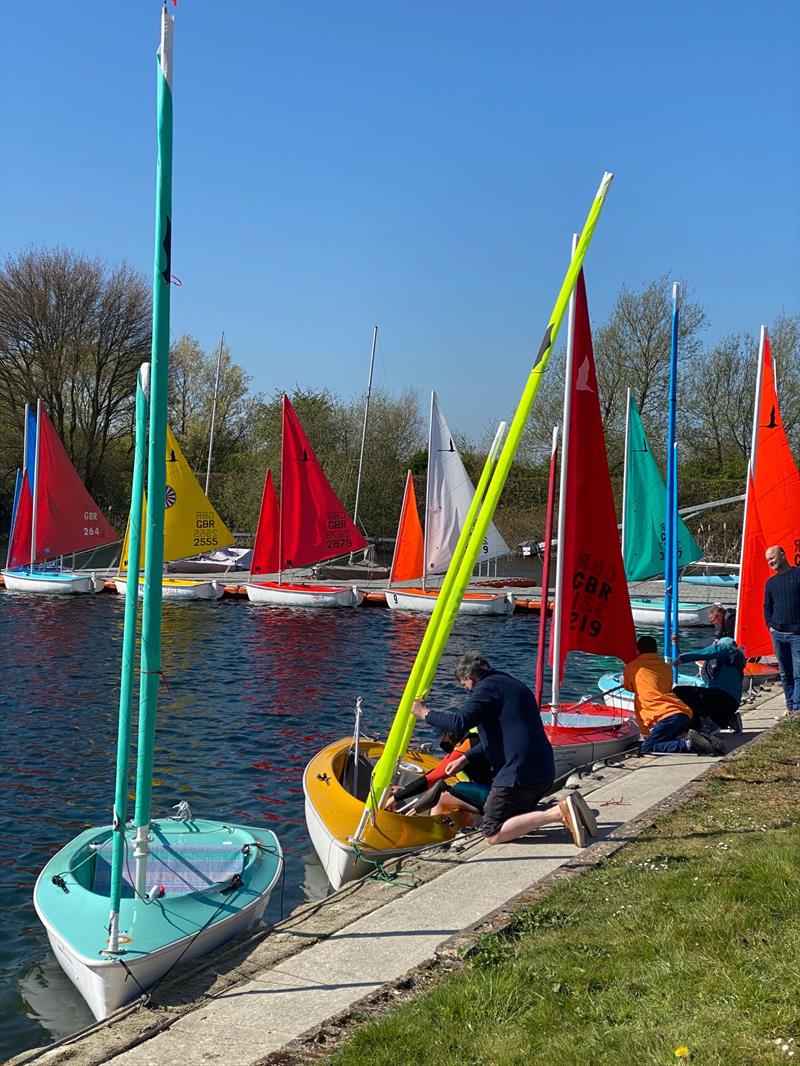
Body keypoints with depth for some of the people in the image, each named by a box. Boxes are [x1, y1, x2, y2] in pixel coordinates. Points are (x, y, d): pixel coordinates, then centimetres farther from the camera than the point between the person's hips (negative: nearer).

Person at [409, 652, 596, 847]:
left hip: (518, 774, -10)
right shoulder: (514, 685, 24)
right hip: (544, 772, 10)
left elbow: (459, 723, -20)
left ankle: (559, 812, -18)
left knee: (493, 833, -5)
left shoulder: (488, 687, -6)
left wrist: (426, 713, -4)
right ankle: (562, 809, 3)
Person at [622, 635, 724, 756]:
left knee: (647, 748, -9)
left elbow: (629, 687, 32)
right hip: (685, 714, 7)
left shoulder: (631, 668, 13)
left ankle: (687, 744, -24)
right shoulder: (666, 667, 25)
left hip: (667, 717, -7)